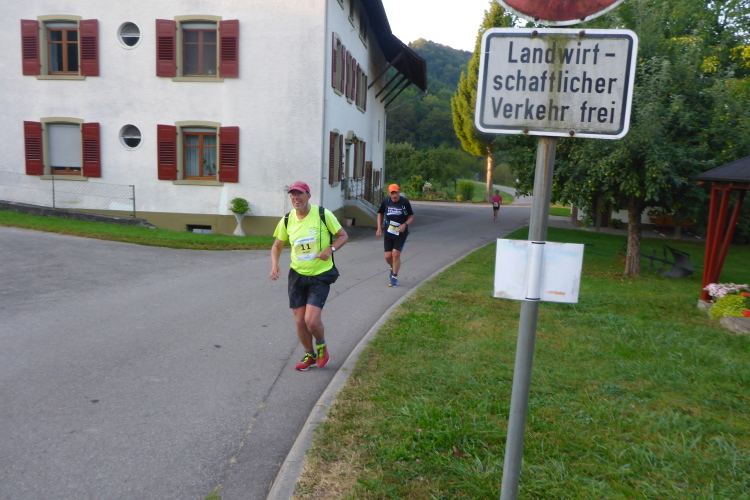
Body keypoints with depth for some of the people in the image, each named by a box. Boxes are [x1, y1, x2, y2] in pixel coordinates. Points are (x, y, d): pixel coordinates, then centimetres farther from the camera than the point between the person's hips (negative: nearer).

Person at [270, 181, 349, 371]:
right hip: (297, 275, 4)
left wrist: (330, 249, -22)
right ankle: (310, 355, 33)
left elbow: (343, 236, -3)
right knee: (300, 321, 7)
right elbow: (277, 246, 12)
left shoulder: (323, 214, -11)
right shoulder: (287, 220, -1)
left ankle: (321, 346, 22)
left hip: (320, 276, -4)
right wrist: (274, 265, -7)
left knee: (312, 320, -12)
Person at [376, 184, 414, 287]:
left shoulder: (405, 202, -9)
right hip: (388, 232, 3)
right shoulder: (386, 201, -3)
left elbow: (411, 216, 1)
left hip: (401, 233, -3)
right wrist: (379, 228, 5)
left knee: (396, 254, -11)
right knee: (388, 256, 0)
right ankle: (393, 267, 36)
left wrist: (405, 224, -17)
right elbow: (380, 214, 13)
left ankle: (394, 277, 7)